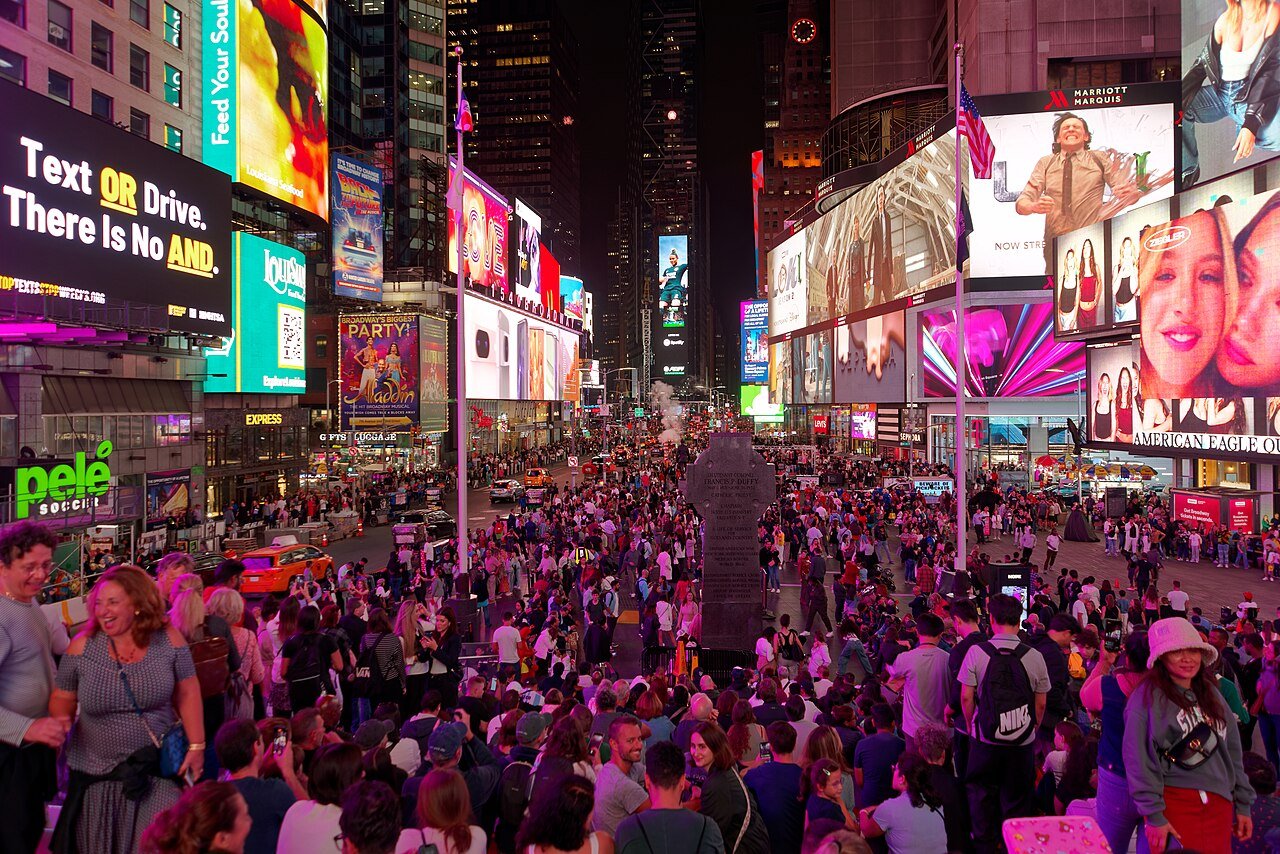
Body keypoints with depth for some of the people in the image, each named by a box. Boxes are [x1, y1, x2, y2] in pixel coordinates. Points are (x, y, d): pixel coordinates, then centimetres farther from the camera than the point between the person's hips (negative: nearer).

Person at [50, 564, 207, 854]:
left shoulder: (167, 639, -8)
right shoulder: (82, 646, -6)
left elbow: (188, 693, -3)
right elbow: (62, 697, 7)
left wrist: (196, 746, -5)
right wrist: (61, 721, -14)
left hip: (158, 769, -1)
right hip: (97, 772, 1)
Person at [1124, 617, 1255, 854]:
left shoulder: (1211, 694, 11)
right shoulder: (1148, 697, -10)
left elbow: (1233, 751, 16)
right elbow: (1139, 760, -13)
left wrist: (1243, 803, 13)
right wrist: (1153, 814, -16)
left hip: (1220, 805, 6)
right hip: (1173, 805, -6)